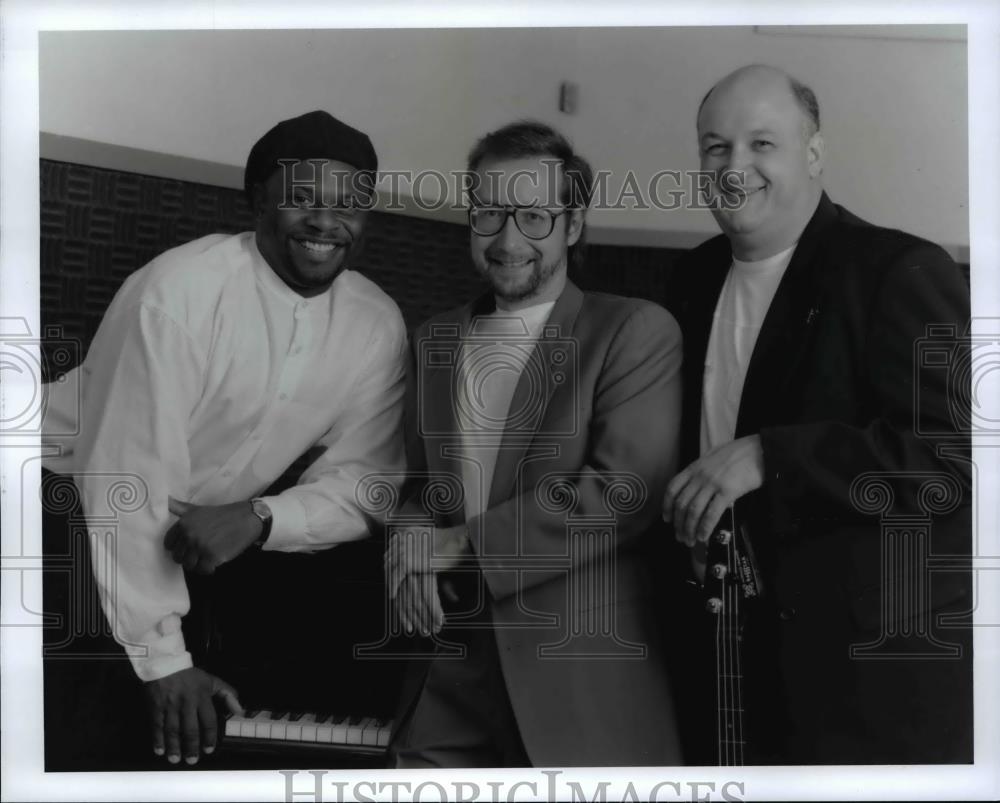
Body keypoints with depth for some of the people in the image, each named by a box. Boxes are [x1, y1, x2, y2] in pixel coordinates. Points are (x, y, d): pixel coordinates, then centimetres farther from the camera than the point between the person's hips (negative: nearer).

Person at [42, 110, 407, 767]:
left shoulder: (378, 325, -6)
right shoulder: (178, 290, -24)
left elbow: (365, 479, -7)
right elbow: (128, 476, -25)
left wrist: (258, 518, -27)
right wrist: (164, 659, -26)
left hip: (222, 536, 6)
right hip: (80, 510, -6)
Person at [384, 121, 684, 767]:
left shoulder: (637, 331, -5)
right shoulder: (435, 339, 13)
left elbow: (626, 489, -15)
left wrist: (465, 543, -14)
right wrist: (412, 546, -4)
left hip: (585, 681, -4)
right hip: (451, 671, 4)